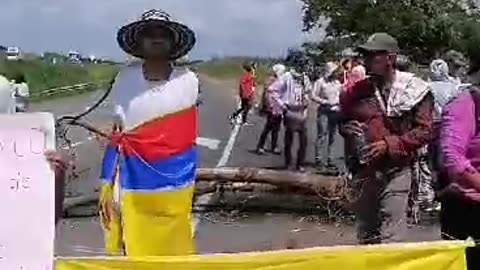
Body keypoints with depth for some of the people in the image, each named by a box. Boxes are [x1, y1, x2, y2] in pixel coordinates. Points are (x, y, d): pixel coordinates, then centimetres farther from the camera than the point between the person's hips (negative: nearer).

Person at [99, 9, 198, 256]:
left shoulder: (188, 80, -2)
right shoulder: (126, 78, 0)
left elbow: (184, 135, 7)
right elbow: (117, 139, 1)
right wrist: (108, 188, -3)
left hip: (173, 181, 0)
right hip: (134, 181, 0)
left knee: (173, 250, 7)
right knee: (135, 249, 6)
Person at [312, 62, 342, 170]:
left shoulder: (338, 82, 12)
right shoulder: (320, 82, -4)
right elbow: (313, 96, -8)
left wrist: (339, 102, 2)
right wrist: (325, 102, -15)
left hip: (335, 111, 6)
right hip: (324, 111, -6)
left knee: (331, 136, 8)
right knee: (322, 135, -11)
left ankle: (328, 158, 17)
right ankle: (319, 159, -10)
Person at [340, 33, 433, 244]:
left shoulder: (414, 89, -6)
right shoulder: (358, 90, 5)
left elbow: (424, 130, -8)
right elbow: (344, 121, 18)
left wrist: (389, 144, -18)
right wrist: (347, 129, -6)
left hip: (396, 171, -4)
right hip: (364, 169, 4)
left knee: (391, 237, -7)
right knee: (365, 234, 15)